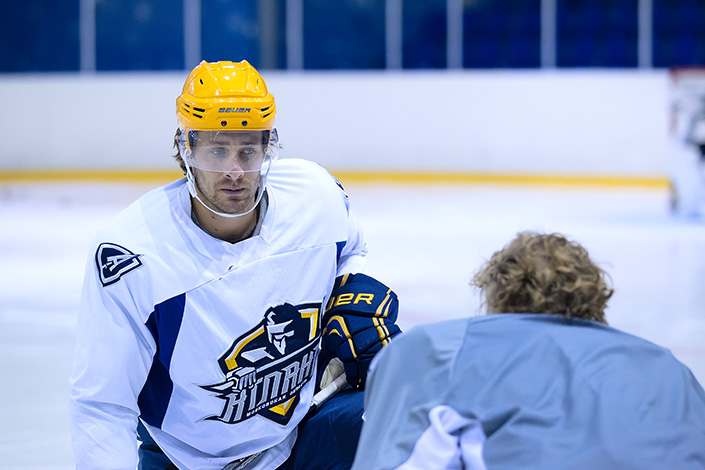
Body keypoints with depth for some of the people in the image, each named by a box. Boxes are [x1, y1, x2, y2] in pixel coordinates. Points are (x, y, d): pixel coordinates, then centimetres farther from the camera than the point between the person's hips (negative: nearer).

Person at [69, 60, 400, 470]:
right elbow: (101, 407, -19)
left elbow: (347, 252, 13)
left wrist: (356, 301, -5)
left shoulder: (318, 196, -13)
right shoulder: (128, 254, -24)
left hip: (299, 434, 1)